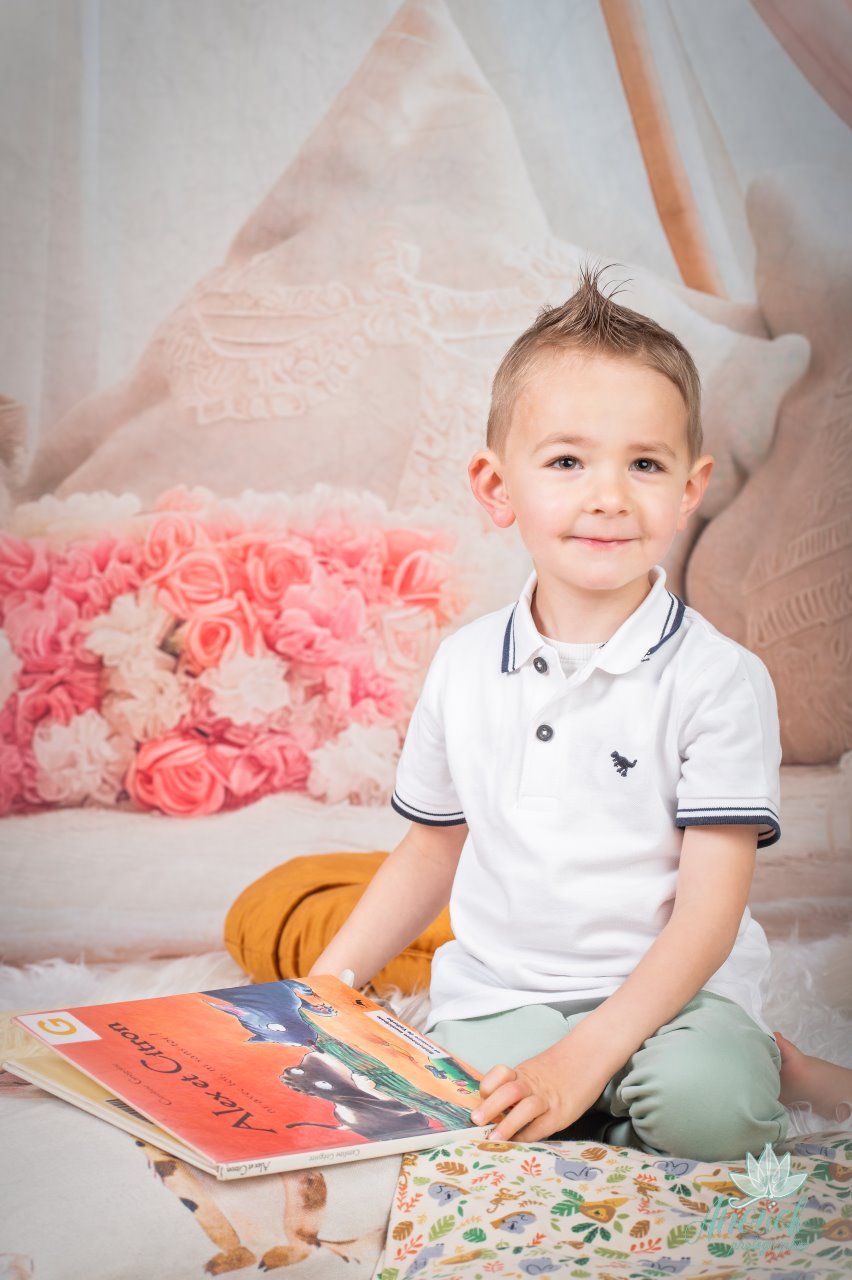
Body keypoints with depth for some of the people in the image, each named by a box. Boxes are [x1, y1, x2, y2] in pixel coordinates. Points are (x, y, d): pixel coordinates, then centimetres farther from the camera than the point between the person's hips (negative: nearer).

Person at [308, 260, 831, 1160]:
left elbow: (710, 911, -13)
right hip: (502, 994, 3)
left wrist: (586, 1057, -24)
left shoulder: (720, 679, -9)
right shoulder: (464, 666, 4)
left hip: (669, 992, -3)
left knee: (705, 1104, -34)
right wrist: (323, 986, 8)